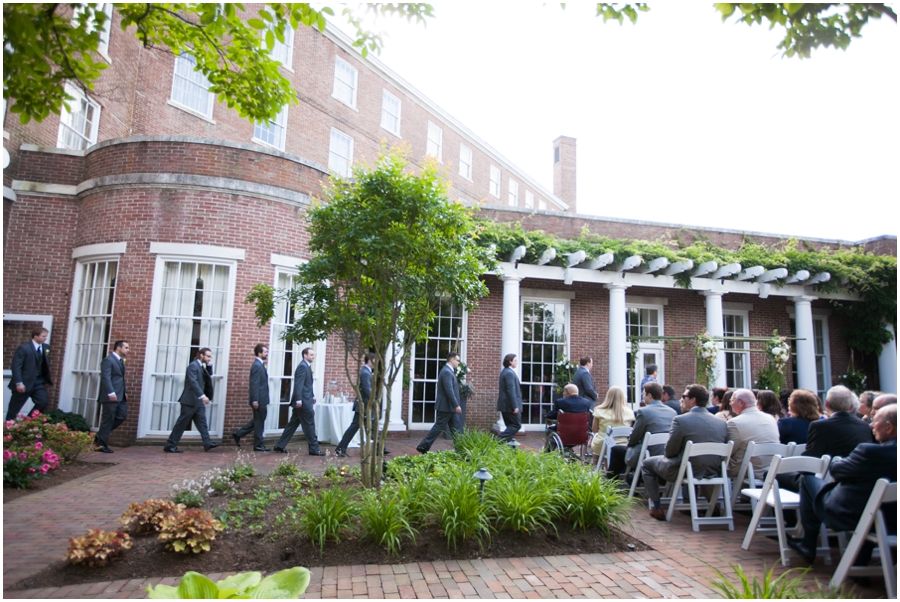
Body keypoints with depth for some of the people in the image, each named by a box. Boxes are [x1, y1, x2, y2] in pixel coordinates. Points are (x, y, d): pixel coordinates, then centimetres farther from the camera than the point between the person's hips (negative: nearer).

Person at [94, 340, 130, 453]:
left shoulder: (120, 361, 20)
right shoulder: (108, 360, -10)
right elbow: (106, 377, -20)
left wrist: (124, 393, 13)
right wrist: (111, 392, -28)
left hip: (120, 396, 9)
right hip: (110, 396, -9)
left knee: (122, 416, 6)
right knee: (108, 419, -2)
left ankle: (101, 436, 21)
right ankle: (101, 444, 8)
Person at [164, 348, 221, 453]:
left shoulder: (202, 367, 16)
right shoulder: (193, 365, -14)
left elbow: (208, 379, 13)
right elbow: (193, 382, -28)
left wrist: (208, 365, 6)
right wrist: (202, 396, -36)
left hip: (198, 401, 9)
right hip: (190, 400, -9)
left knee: (202, 423, 6)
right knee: (182, 424, -2)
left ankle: (208, 443, 6)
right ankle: (169, 445, 7)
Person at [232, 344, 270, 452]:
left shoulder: (259, 364, 15)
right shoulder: (257, 365, -17)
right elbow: (254, 384, -21)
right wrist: (255, 400, -23)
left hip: (260, 399, 10)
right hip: (259, 399, -10)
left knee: (257, 421, 19)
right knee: (259, 422, 0)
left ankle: (238, 434, 23)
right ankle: (258, 445, 9)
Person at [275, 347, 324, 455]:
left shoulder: (307, 366, 17)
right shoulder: (302, 366, -14)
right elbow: (299, 384, -21)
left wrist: (312, 396, 19)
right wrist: (299, 400, -26)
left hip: (304, 400, 10)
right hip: (303, 401, -10)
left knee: (293, 424, 13)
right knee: (309, 425, -3)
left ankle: (280, 446, 19)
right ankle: (314, 449, 4)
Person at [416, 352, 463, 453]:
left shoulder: (449, 371, 14)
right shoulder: (446, 372, -18)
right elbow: (449, 390, -25)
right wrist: (456, 405, -26)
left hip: (450, 407, 10)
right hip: (446, 406, -10)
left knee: (455, 428, 9)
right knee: (439, 427, -1)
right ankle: (423, 446, 8)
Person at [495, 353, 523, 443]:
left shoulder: (505, 371, 15)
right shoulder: (510, 373, -17)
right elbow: (511, 391, -22)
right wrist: (515, 406, -21)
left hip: (505, 405, 10)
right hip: (510, 405, -10)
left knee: (511, 425, 13)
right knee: (516, 425, -3)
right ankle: (500, 439, -7)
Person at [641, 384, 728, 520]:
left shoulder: (680, 420, -19)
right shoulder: (722, 423, -3)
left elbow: (670, 452, -13)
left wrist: (667, 453, 10)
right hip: (713, 473, 6)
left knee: (646, 464, 16)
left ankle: (656, 508, 13)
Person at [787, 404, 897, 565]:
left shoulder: (870, 452, -28)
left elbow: (835, 470, -14)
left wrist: (836, 463, 8)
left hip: (848, 517, -6)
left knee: (808, 479, 12)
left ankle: (807, 546, 23)